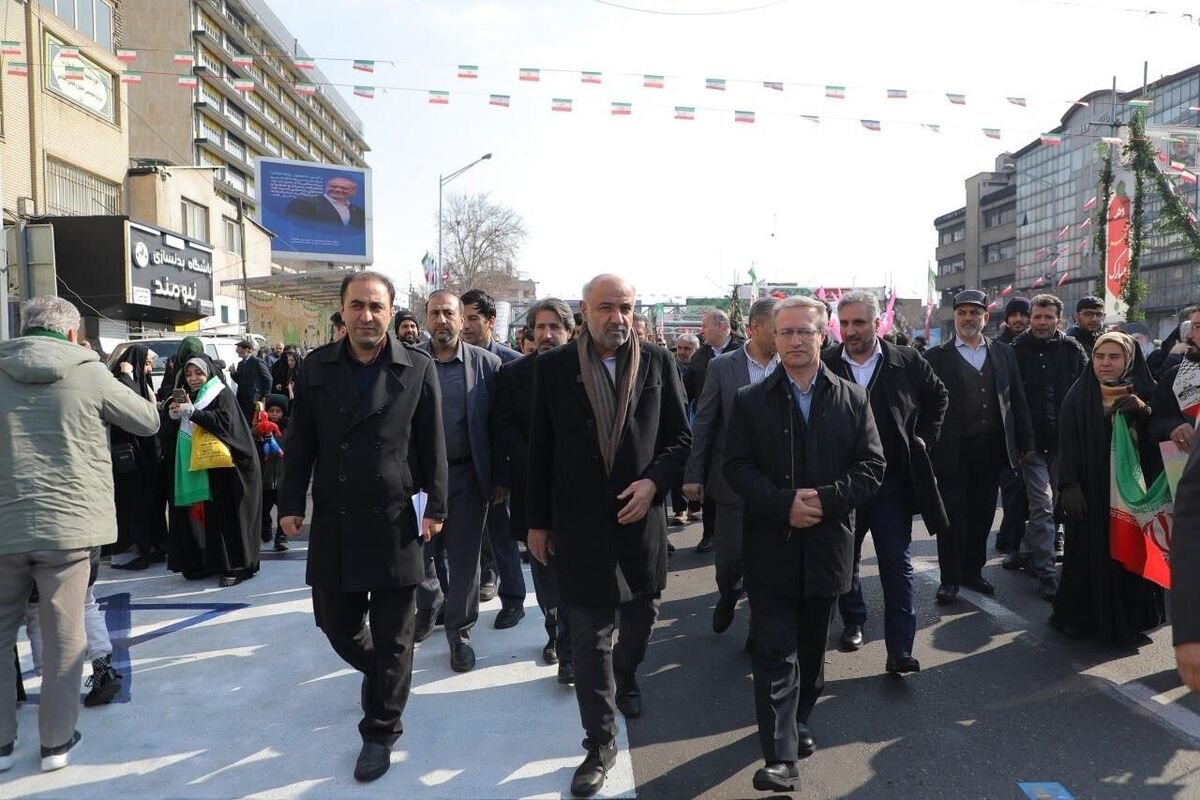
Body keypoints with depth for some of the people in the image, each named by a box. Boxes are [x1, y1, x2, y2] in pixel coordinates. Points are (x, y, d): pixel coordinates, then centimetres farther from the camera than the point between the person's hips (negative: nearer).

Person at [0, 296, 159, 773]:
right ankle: (56, 742, 18)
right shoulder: (90, 374, -4)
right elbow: (148, 422, 5)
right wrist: (110, 394, 19)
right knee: (64, 638, 9)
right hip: (67, 524, -2)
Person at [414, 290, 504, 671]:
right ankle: (429, 606, 43)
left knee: (464, 556, 7)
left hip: (468, 474, -1)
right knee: (421, 551, 13)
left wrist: (499, 479, -3)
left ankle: (459, 631, 25)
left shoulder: (486, 364, -2)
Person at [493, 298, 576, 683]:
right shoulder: (512, 373, 3)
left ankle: (569, 651, 4)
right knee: (543, 566, 13)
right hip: (531, 487, 2)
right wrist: (535, 465, -14)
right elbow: (503, 428, -3)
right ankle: (555, 632, 29)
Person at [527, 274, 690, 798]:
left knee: (640, 620, 20)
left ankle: (625, 678, 51)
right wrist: (538, 521, 2)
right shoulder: (554, 366, -3)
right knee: (589, 637, 4)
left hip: (641, 517, 2)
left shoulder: (657, 362, 0)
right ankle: (600, 743, 19)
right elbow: (541, 450, 1)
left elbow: (680, 437, 3)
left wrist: (654, 481, -14)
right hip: (579, 521, -2)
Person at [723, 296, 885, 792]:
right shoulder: (750, 401, 0)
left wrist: (825, 499, -17)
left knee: (812, 649, 18)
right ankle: (780, 756, 2)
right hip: (771, 547, -2)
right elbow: (737, 467, -6)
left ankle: (798, 721, 39)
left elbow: (871, 466, -2)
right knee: (776, 653, -2)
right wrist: (783, 503, -20)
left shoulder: (853, 399, 3)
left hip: (827, 544, 2)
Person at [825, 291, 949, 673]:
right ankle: (853, 622, 36)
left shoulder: (906, 361, -3)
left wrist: (925, 436, 6)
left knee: (897, 564, 1)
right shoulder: (824, 365, -5)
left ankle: (900, 649, 6)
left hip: (892, 481, -1)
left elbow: (939, 396, 15)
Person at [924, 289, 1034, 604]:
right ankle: (950, 578, 13)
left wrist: (1025, 441, 7)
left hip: (992, 449, 4)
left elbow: (1017, 400, 11)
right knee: (953, 515, 2)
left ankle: (973, 570, 27)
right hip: (953, 451, -3)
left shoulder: (1003, 353, 10)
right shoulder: (936, 357, -1)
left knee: (983, 514, 11)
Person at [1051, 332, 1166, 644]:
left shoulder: (1146, 393, 6)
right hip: (1092, 490, -2)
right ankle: (1081, 616, 15)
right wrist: (1069, 486, -13)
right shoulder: (1078, 397, -1)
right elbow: (1067, 446, -4)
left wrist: (1144, 411, -14)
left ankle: (1128, 619, 21)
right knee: (1089, 553, 1)